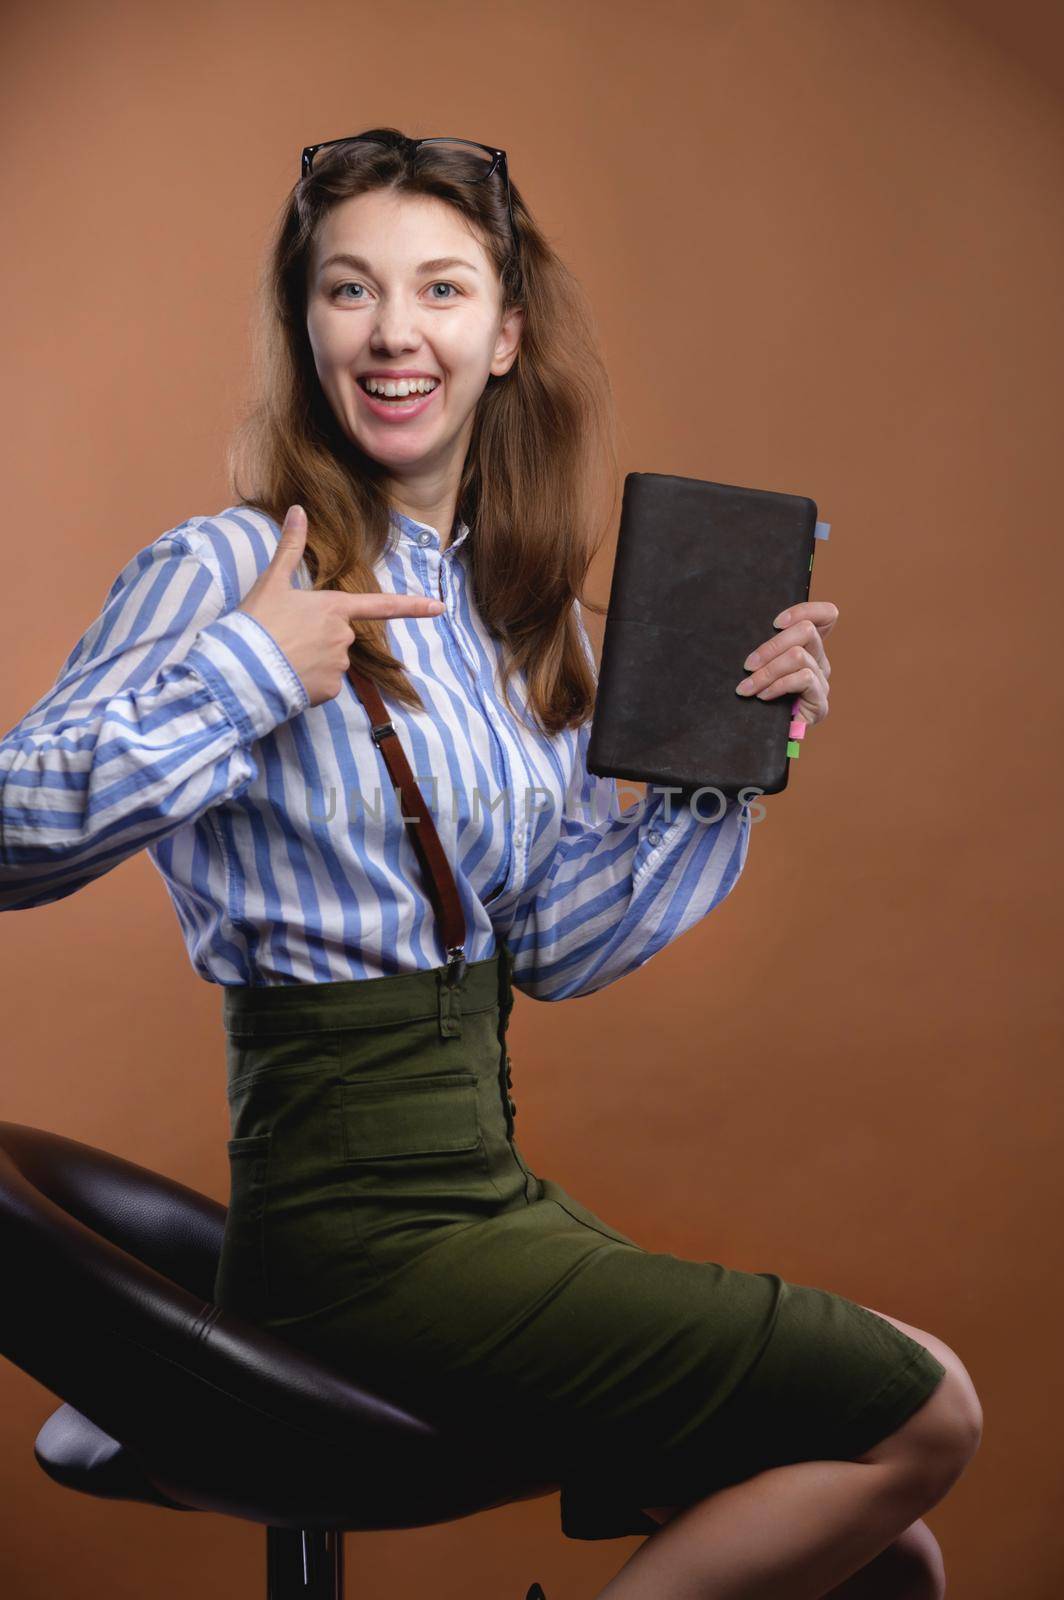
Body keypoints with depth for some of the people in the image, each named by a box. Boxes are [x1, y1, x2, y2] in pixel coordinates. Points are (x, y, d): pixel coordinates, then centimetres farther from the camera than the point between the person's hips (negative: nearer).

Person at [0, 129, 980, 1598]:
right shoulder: (230, 572, -11)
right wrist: (241, 677, -26)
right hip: (359, 1240, -7)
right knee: (920, 1416, -5)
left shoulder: (526, 610, 10)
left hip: (491, 1193, 8)